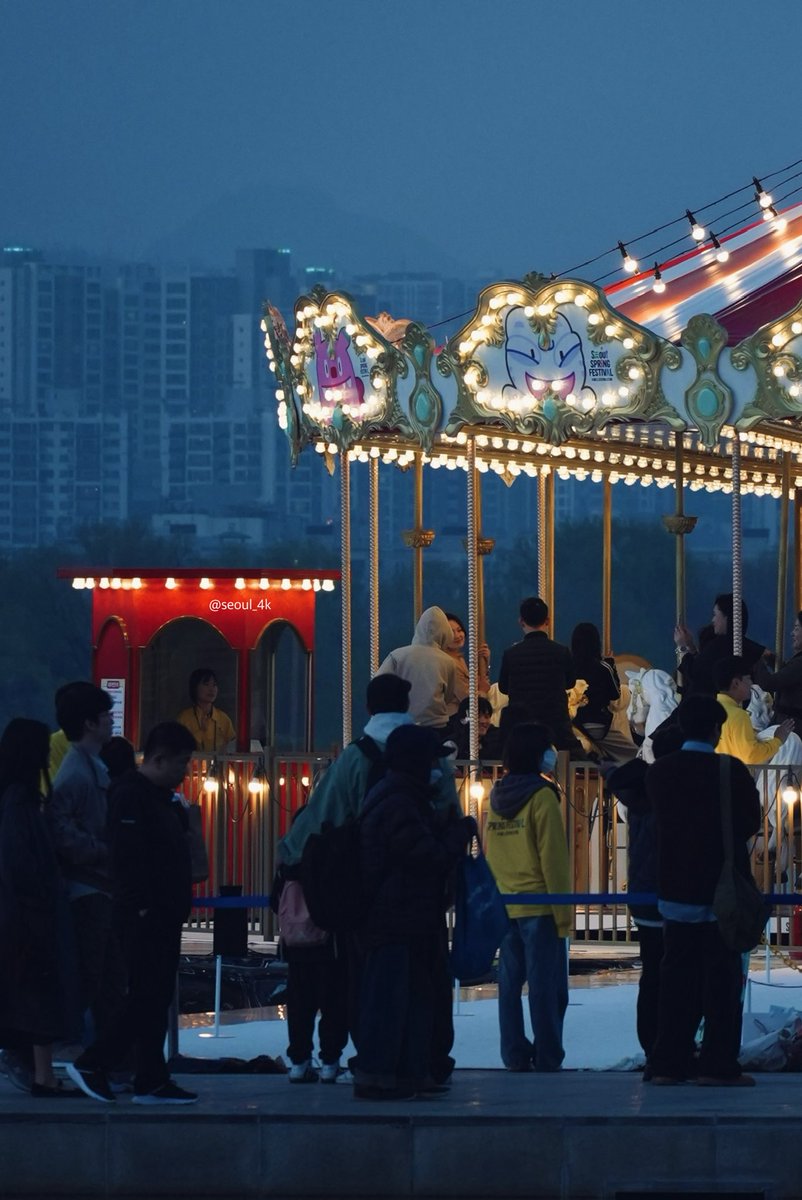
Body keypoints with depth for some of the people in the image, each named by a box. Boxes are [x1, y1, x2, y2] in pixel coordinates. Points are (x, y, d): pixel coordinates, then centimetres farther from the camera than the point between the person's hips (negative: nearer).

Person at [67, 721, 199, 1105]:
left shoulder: (163, 797, 16)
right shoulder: (132, 795, -14)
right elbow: (128, 856, -21)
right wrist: (142, 906, -23)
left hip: (164, 914, 10)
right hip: (144, 915, -10)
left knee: (156, 1000, 10)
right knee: (146, 998, -10)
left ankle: (151, 1081, 12)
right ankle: (91, 1064, -3)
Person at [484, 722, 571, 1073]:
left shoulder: (497, 797, 10)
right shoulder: (541, 797, -11)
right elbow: (554, 859, -13)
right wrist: (563, 912, -11)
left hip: (504, 908, 6)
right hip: (539, 907, -6)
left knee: (510, 981, 8)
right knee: (545, 984, -3)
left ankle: (514, 1054, 9)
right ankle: (547, 1055, -3)